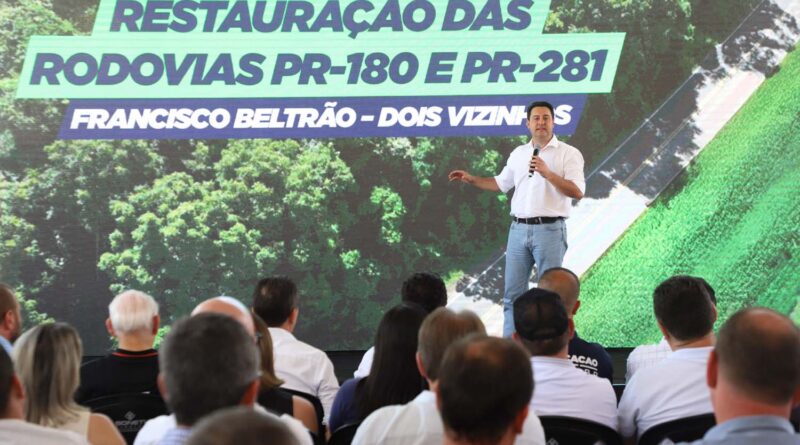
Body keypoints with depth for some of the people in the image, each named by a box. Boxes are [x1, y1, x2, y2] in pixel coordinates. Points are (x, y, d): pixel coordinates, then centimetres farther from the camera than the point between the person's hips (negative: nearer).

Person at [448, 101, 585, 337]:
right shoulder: (518, 153, 15)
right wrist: (471, 179, 19)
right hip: (519, 229, 5)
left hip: (549, 229, -5)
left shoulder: (568, 153, -2)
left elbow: (577, 192, -13)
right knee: (512, 293, 5)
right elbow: (501, 183, 28)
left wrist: (547, 173, -21)